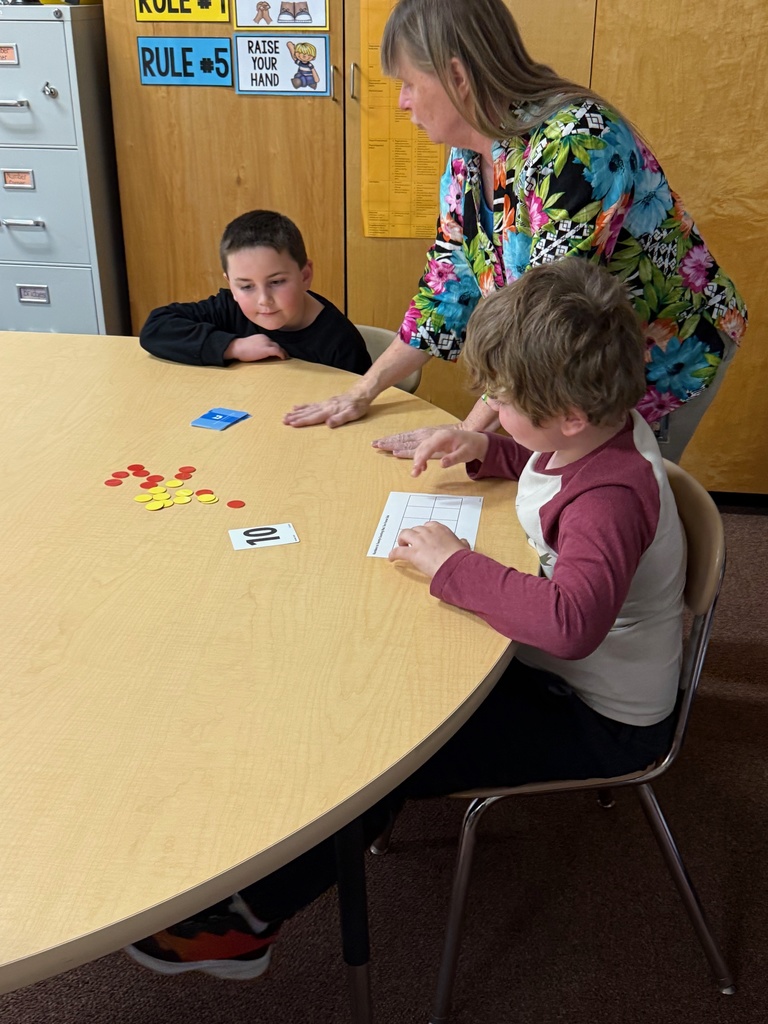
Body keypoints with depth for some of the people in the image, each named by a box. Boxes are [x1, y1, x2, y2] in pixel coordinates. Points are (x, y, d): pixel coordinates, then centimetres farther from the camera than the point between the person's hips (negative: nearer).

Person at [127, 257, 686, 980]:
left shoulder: (610, 499, -35)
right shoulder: (605, 425, -7)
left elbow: (572, 619, -52)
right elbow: (536, 460, 17)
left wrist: (453, 565, -39)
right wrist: (485, 449, -3)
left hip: (601, 724, -9)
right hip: (559, 665, 9)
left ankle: (249, 922, 9)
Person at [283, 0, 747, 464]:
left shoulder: (574, 143, -29)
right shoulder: (469, 156, -3)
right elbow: (448, 286, 3)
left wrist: (469, 430, -26)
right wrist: (363, 392, 1)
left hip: (664, 355, -7)